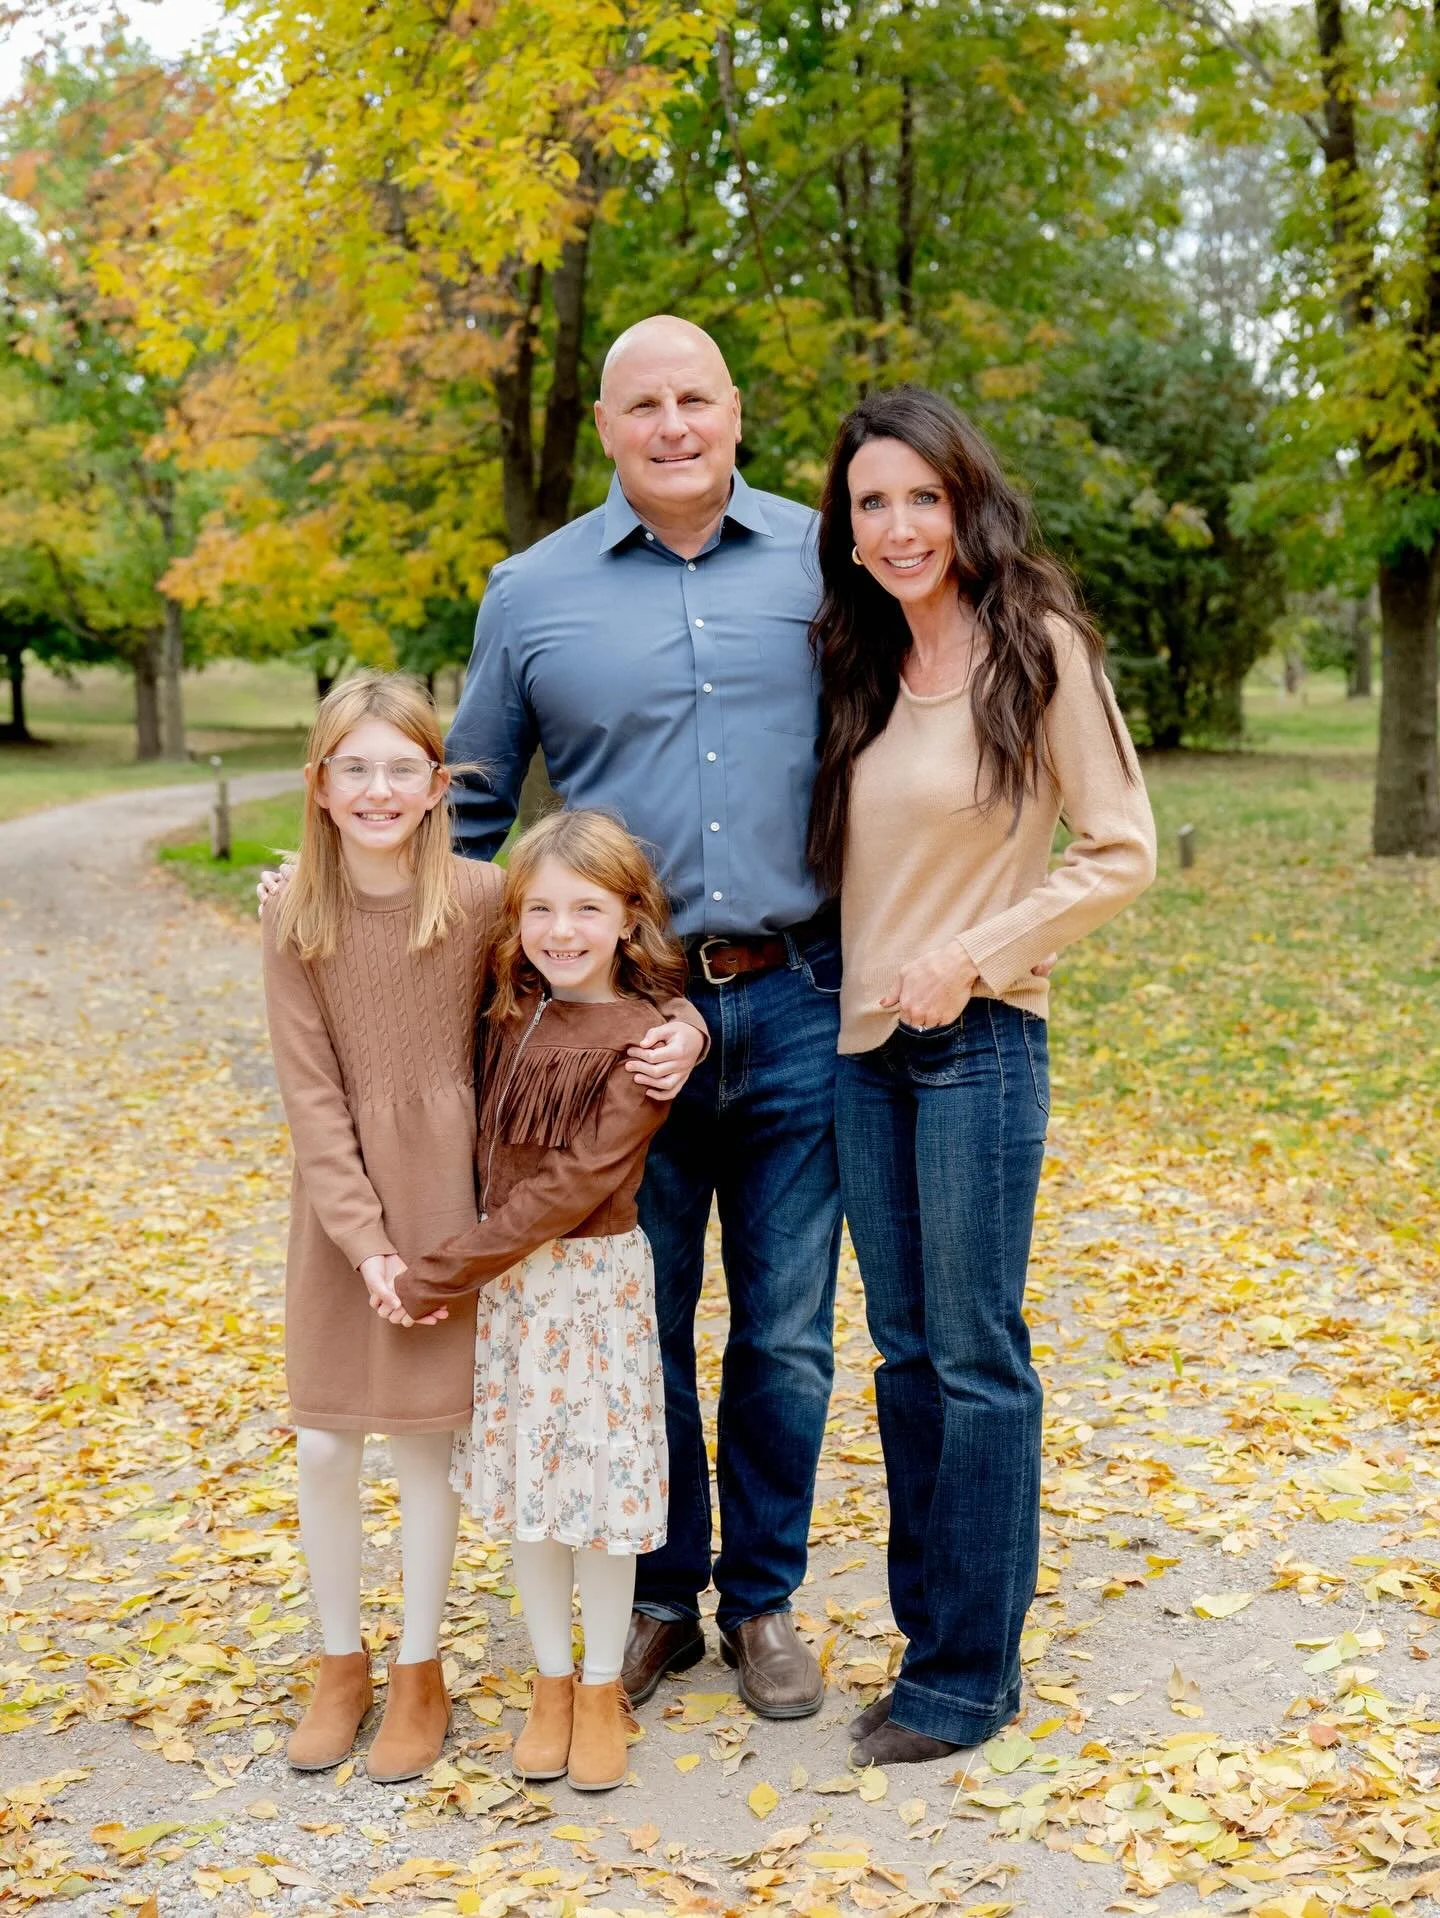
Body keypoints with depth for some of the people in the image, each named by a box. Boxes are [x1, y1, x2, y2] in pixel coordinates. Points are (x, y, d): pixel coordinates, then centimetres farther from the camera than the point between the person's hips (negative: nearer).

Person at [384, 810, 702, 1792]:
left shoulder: (646, 1036, -16)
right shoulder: (509, 1013, 1)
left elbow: (575, 1183, -19)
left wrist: (441, 1275, -18)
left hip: (598, 1277, -5)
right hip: (506, 1276, 5)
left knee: (597, 1484, 4)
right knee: (526, 1489, 12)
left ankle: (603, 1686, 24)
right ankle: (550, 1680, 30)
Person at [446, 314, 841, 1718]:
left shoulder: (823, 565, 5)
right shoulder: (531, 594, 5)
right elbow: (467, 812, 13)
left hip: (796, 1008, 0)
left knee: (787, 1338, 9)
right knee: (638, 1331, 10)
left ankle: (763, 1599, 28)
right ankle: (661, 1594, 29)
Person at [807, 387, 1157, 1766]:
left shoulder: (1038, 648, -7)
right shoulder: (866, 671, 11)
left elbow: (1121, 852, -8)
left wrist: (976, 954, -15)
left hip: (978, 1041, -6)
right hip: (865, 1045, 7)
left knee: (975, 1356, 0)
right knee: (906, 1351, 12)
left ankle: (968, 1672, 10)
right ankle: (927, 1624, 24)